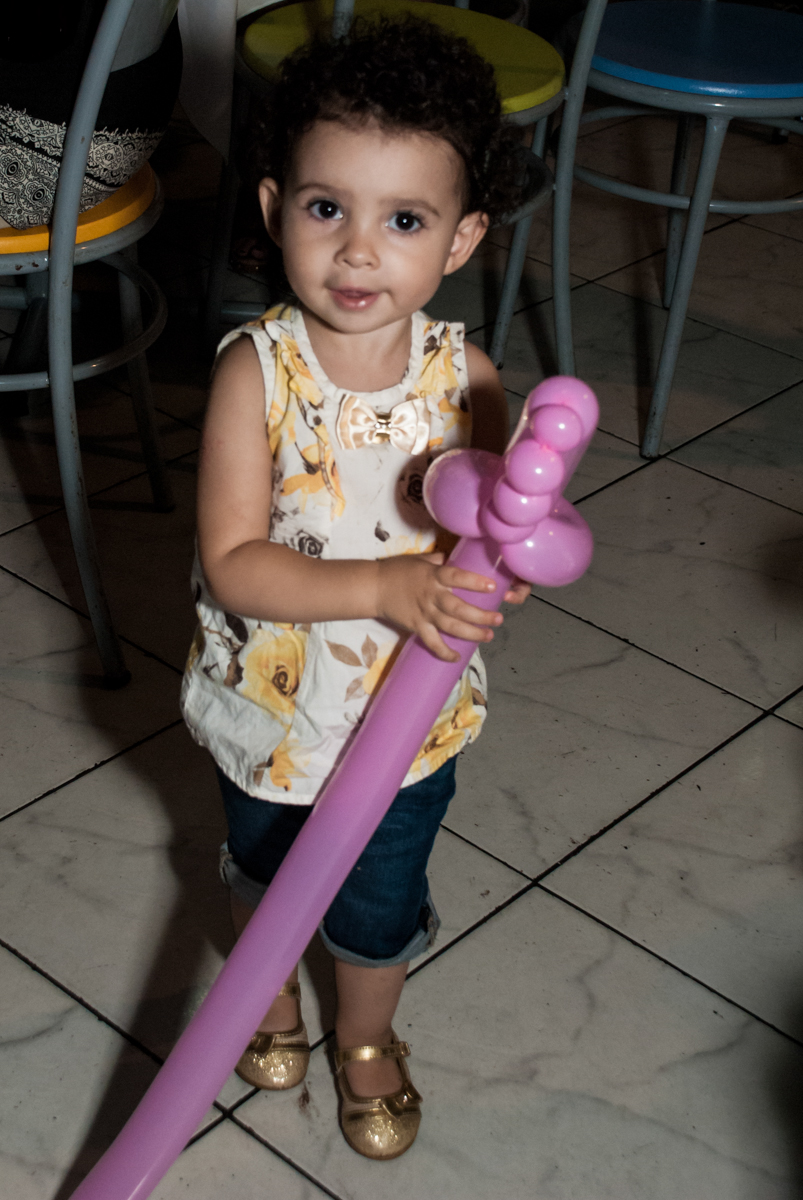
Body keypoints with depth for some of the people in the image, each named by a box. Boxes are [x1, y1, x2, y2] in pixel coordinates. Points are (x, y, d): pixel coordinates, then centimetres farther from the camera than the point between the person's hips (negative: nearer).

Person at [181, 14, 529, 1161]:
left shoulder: (462, 374, -19)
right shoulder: (256, 369, -24)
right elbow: (232, 564, -28)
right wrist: (386, 587, -40)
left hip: (408, 712, 1)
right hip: (268, 700, 0)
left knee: (380, 901, 22)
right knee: (263, 864, 28)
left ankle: (367, 1037, 54)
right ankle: (270, 991, 61)